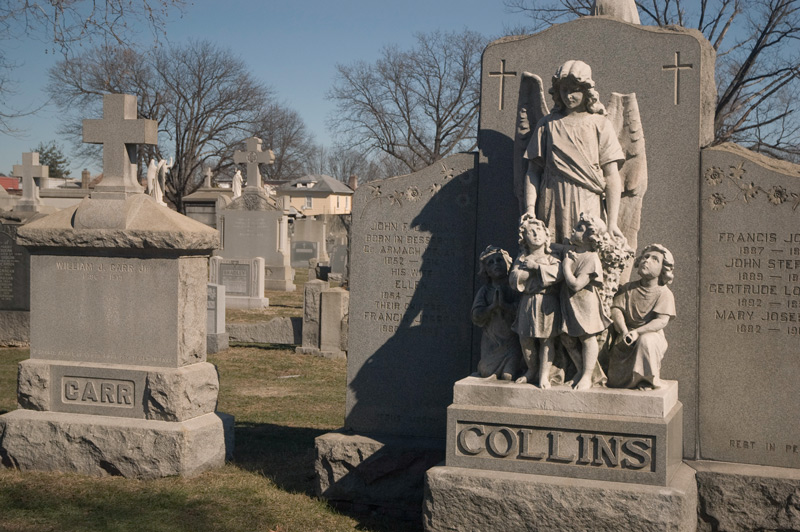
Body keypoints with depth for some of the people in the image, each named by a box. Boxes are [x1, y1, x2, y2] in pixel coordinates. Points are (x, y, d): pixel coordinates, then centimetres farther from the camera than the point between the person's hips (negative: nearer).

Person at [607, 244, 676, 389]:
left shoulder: (664, 293, -3)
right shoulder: (629, 288, 9)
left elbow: (661, 321, -15)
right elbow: (616, 309, -1)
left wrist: (637, 332, -28)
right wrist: (624, 331, -21)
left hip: (652, 335, -3)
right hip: (627, 339, 3)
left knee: (646, 340, -40)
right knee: (616, 381, -13)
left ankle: (647, 379, -20)